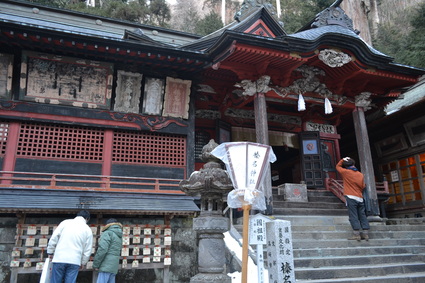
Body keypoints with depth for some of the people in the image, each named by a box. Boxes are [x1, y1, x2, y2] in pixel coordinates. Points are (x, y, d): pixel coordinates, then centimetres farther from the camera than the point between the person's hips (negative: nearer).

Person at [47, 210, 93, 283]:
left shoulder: (65, 222, 6)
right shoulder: (88, 230, 6)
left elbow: (53, 238, 3)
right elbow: (87, 250, 6)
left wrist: (50, 252, 15)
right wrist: (82, 262, 18)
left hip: (59, 259, 0)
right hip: (75, 261, 0)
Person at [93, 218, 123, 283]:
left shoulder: (108, 233, -3)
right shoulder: (119, 237, 23)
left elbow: (102, 250, -14)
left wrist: (95, 265, -7)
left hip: (107, 266, -8)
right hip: (114, 266, 8)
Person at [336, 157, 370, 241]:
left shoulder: (346, 172, -3)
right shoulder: (360, 174, 10)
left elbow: (338, 166, 13)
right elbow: (363, 186, 13)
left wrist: (343, 160, 19)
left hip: (351, 198, -5)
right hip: (360, 198, 5)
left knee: (353, 216, -6)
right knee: (362, 216, 8)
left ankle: (356, 234, -10)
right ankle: (365, 233, 9)